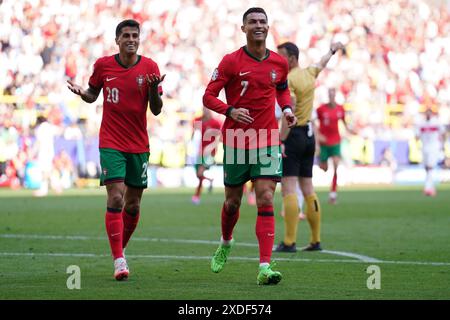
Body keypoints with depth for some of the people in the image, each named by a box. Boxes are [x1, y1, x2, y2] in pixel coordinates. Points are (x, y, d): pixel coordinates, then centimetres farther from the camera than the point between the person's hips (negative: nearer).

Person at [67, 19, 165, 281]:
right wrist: (81, 92, -9)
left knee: (133, 205, 8)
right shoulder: (103, 65, -1)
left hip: (139, 145, 2)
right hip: (111, 143, -2)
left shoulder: (150, 67, -2)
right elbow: (93, 95, 13)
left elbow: (156, 110, -2)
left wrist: (154, 88, -22)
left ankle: (121, 248, 31)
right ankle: (119, 261, -13)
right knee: (115, 199, -14)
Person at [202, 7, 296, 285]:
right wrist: (230, 111, -23)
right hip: (236, 141, -1)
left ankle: (265, 268, -16)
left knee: (266, 201, -11)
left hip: (267, 142, 1)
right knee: (232, 202, 11)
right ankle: (225, 243, 43)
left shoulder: (279, 63, 4)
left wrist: (287, 109, 4)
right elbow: (208, 96, -5)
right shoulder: (231, 61, -6)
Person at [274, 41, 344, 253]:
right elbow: (321, 63, 34)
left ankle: (289, 242, -16)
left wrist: (280, 142, -25)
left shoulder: (287, 80, -14)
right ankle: (316, 240, 13)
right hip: (308, 135, 8)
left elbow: (289, 115, -23)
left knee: (288, 189, -11)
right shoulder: (309, 73, 10)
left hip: (293, 135, -8)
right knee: (308, 189, 12)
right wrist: (332, 51, 55)